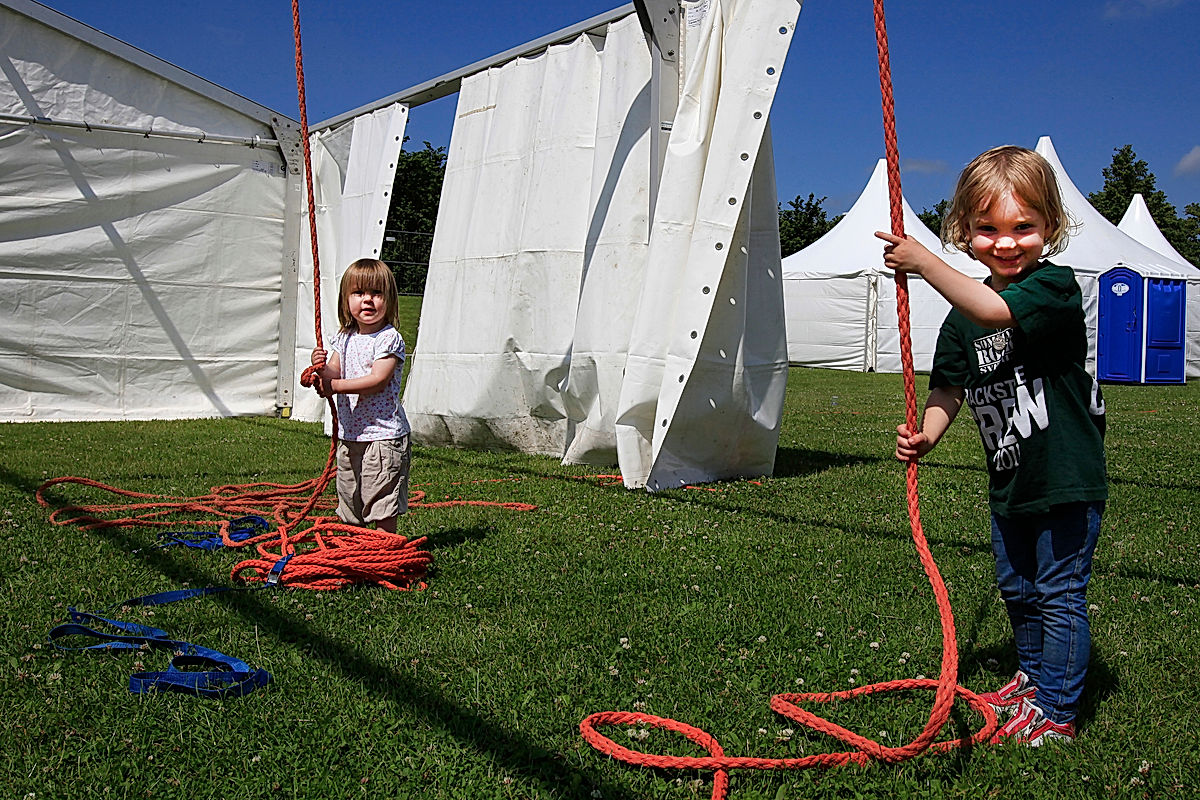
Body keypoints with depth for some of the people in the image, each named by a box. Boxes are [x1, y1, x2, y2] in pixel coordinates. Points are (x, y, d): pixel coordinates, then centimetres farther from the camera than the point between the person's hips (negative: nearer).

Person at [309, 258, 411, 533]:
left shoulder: (390, 338, -11)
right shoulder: (344, 338, 10)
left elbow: (378, 380, -20)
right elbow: (335, 375, 5)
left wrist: (335, 385, -20)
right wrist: (322, 369, -18)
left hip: (382, 434, -7)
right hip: (349, 434, 7)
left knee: (382, 506, -4)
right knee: (350, 503, 18)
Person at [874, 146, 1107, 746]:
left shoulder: (1055, 286, -18)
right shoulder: (964, 315, 2)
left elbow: (995, 312, -37)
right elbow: (949, 386, 6)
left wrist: (923, 262, -33)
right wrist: (927, 432, -13)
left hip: (1067, 478, -7)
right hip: (1009, 479, 7)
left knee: (1059, 595, 2)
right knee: (1016, 589, 21)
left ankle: (1056, 712, 17)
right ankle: (1033, 678, 43)